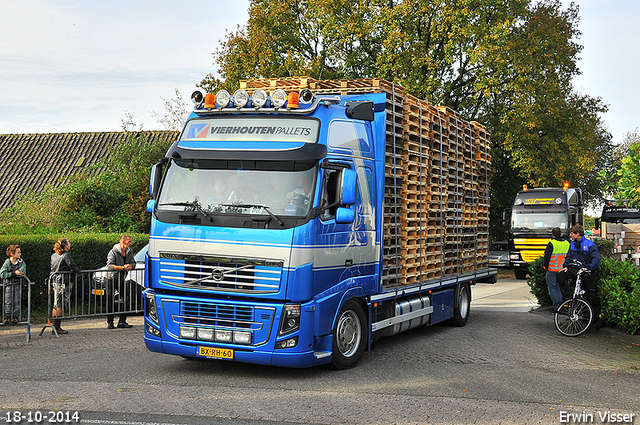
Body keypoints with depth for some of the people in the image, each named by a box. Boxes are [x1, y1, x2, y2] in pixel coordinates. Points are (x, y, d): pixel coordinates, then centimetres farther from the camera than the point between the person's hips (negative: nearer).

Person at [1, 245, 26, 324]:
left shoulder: (21, 262, 2)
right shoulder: (7, 263, -3)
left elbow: (23, 273, -10)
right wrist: (14, 273, -21)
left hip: (18, 284, 1)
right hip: (8, 284, -1)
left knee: (16, 301, 0)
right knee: (8, 301, -1)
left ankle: (15, 317, 4)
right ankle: (7, 317, 3)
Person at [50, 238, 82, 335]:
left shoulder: (53, 255, 13)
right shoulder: (66, 255, -11)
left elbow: (52, 269, 18)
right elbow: (73, 266, -15)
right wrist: (78, 271, 6)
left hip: (55, 281, 8)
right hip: (64, 282, -8)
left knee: (57, 304, 11)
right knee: (61, 305, -6)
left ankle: (54, 327, 13)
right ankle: (56, 327, -6)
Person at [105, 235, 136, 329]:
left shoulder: (130, 251, 5)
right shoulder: (113, 251, -14)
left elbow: (133, 262, 8)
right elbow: (110, 266, -21)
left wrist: (130, 266, -17)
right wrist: (123, 267, -29)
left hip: (122, 279, 5)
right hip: (112, 278, -5)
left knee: (124, 300, 0)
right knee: (110, 301, -1)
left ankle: (122, 321, 8)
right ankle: (110, 322, 7)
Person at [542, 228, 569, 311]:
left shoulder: (551, 244, -12)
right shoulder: (567, 244, 6)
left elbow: (547, 256, -14)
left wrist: (546, 266, 0)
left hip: (552, 270, -5)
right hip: (563, 270, 5)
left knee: (552, 288, 2)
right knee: (560, 288, 16)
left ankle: (556, 306, -4)